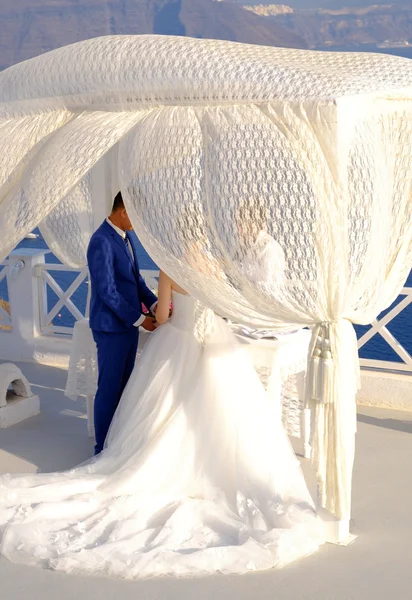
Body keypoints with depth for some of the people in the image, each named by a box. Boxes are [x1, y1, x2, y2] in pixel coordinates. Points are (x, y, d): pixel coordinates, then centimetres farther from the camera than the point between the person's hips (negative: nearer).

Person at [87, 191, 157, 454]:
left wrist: (153, 303, -4)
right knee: (109, 388, 2)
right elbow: (107, 292, -22)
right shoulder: (102, 242, -20)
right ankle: (103, 447, 14)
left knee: (124, 385, 17)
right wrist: (139, 319, -17)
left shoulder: (126, 237, 8)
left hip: (128, 324, 9)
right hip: (111, 327, -9)